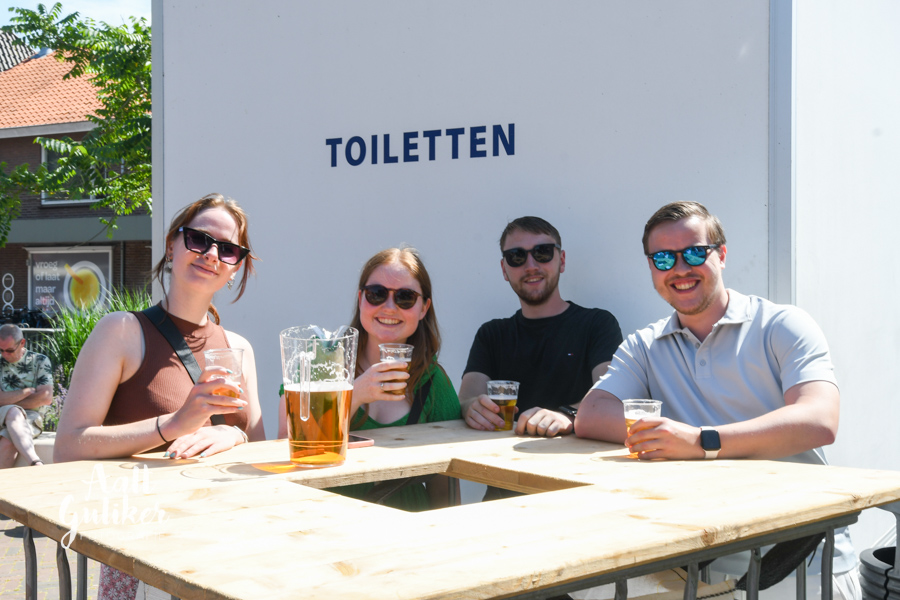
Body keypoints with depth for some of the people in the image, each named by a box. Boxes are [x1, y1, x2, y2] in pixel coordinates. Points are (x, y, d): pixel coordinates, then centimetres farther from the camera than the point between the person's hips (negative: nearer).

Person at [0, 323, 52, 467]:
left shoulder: (40, 361, 8)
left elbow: (46, 398, -4)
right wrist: (29, 390, -3)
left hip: (30, 418, 0)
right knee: (13, 413, -38)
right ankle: (36, 463, -54)